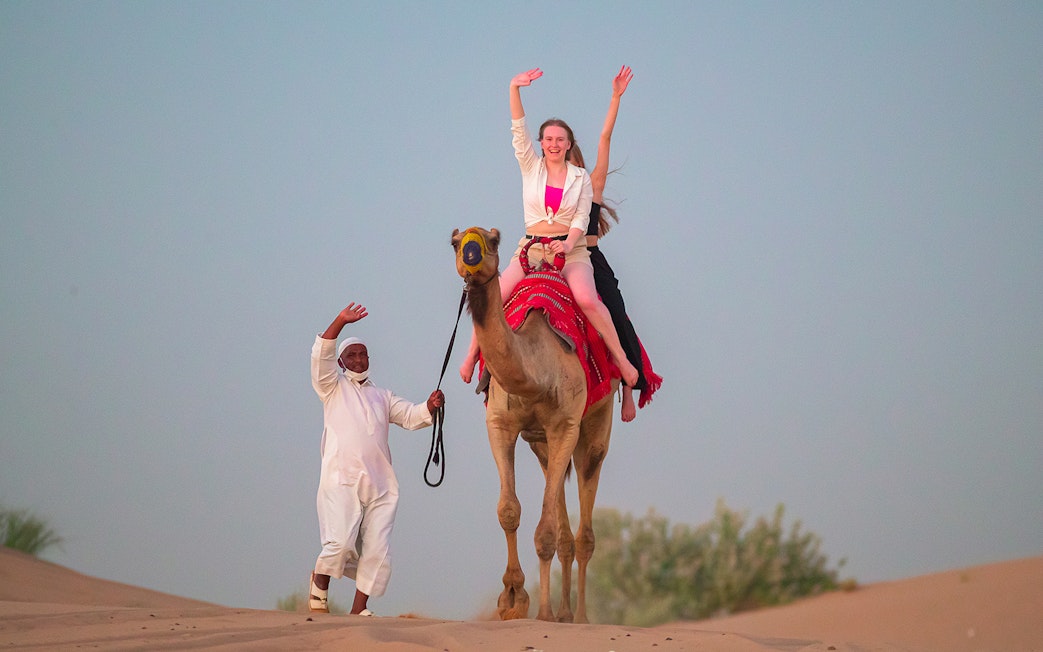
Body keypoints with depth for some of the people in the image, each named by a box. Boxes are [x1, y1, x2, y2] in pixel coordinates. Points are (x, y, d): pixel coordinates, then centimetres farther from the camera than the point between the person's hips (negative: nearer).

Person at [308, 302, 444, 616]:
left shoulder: (383, 397, 27)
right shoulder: (334, 388, 15)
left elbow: (410, 415, 15)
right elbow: (321, 356, -1)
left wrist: (429, 407, -6)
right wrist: (340, 322, -11)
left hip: (380, 483, 4)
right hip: (341, 478, -4)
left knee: (377, 550, -4)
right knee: (341, 541, -19)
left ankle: (359, 608, 4)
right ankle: (320, 581, 7)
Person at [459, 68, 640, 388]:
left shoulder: (581, 178, 8)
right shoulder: (531, 167, 9)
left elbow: (581, 218, 1)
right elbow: (519, 129, -3)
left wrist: (568, 243, -20)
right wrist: (514, 89, -17)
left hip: (571, 250, -2)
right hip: (530, 248, 2)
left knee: (587, 299, -30)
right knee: (492, 298, -19)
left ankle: (622, 360, -23)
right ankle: (472, 355, -4)